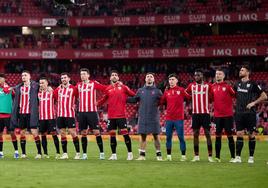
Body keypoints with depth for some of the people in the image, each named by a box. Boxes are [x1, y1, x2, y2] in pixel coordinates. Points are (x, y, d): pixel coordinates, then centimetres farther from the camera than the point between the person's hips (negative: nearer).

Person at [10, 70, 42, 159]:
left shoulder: (35, 86, -1)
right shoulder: (18, 88, 12)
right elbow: (16, 101, 14)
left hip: (31, 113, -5)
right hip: (21, 113, 5)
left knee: (34, 132, -6)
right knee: (22, 132, 8)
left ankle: (39, 153, -1)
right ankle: (23, 153, 16)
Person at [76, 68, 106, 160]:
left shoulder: (94, 83, 0)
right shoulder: (78, 85, 12)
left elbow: (105, 88, -5)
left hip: (92, 111, -4)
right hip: (81, 112, 4)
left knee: (96, 132, -5)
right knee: (83, 133, 6)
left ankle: (101, 153, 1)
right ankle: (84, 154, 12)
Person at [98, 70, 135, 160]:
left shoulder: (123, 87, 3)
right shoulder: (108, 89, 10)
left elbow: (134, 95, -1)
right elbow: (103, 100, 15)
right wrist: (95, 103, 2)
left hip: (121, 115, -3)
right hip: (111, 116, 3)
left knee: (125, 133, -7)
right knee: (112, 134, 4)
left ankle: (130, 153, 3)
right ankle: (114, 154, 12)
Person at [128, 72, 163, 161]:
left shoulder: (157, 91, 3)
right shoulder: (140, 91, 11)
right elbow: (134, 100, 14)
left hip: (154, 117, -2)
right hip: (143, 117, 2)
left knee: (156, 136, 1)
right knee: (143, 136, 5)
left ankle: (159, 155, 7)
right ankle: (142, 155, 10)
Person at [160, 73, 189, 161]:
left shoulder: (181, 90, -1)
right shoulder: (166, 92, 10)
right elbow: (162, 102, 12)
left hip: (179, 118, -4)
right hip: (169, 118, 4)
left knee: (181, 137, -2)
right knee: (168, 137, 6)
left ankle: (183, 155, 3)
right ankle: (168, 156, 13)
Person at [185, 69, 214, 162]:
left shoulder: (207, 86, 0)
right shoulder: (191, 86, 7)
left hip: (205, 113, -3)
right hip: (195, 113, 3)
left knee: (207, 133, -2)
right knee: (195, 134, 4)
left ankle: (210, 156, -1)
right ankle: (196, 156, 10)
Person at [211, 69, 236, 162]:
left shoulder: (228, 86, -4)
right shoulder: (213, 87, 8)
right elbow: (211, 99, 15)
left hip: (228, 115, -4)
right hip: (217, 115, 4)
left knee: (229, 135, 0)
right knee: (218, 135, 5)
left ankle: (233, 157, 5)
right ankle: (217, 157, 8)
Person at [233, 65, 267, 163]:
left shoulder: (253, 84, -4)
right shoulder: (237, 84, 10)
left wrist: (254, 103, -10)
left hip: (250, 113, -4)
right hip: (239, 113, 4)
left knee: (251, 135, 2)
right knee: (239, 134, 0)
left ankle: (251, 157, 9)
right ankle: (238, 156, 2)